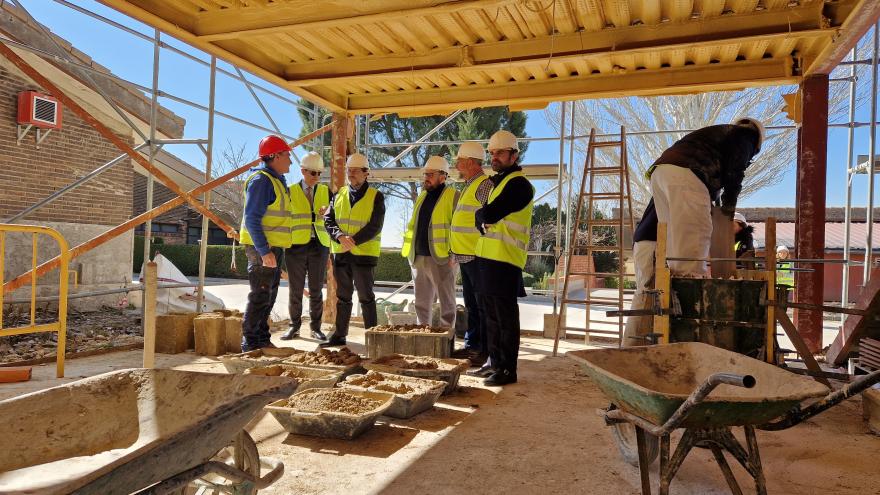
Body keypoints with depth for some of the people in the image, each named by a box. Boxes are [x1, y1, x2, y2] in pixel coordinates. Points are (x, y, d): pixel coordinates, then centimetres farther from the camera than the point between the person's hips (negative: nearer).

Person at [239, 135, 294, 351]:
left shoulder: (276, 180, 17)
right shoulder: (261, 180, -14)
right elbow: (252, 219, -21)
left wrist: (273, 251, 18)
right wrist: (264, 251, -26)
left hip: (273, 247, 10)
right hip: (262, 247, -10)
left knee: (269, 295, 15)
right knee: (260, 295, -6)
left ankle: (262, 339, 25)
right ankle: (250, 342, 1)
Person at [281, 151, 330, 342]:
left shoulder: (326, 191, 9)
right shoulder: (291, 192, 4)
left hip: (319, 245, 1)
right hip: (296, 245, -1)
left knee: (316, 290, 5)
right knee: (296, 290, 4)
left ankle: (315, 327, 15)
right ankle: (294, 326, 17)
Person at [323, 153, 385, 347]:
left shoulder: (376, 196, -2)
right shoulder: (339, 195, 12)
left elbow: (375, 226, -11)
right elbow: (328, 220, 3)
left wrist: (354, 240, -21)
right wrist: (340, 236, -16)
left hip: (364, 253, -4)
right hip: (340, 253, 4)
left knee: (366, 297, 1)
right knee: (343, 297, 12)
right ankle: (339, 335, 20)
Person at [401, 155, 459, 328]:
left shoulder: (453, 197, -5)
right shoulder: (421, 196, 17)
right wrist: (410, 252, 14)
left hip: (441, 259, -7)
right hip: (418, 259, 7)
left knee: (446, 302, 3)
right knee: (421, 302, 13)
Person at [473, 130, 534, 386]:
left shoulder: (518, 184, -11)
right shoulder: (497, 182, 21)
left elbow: (489, 214, -19)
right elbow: (481, 218, 16)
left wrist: (481, 215, 1)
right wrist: (483, 220, -5)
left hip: (505, 259, -10)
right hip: (488, 258, 10)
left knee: (505, 317, -5)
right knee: (490, 315, 15)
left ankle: (508, 369, 2)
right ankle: (495, 363, 25)